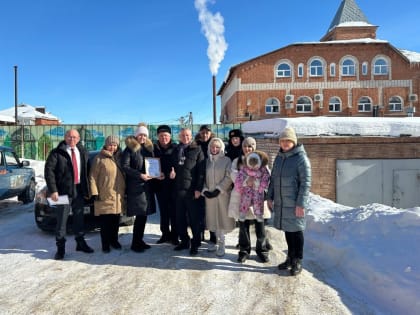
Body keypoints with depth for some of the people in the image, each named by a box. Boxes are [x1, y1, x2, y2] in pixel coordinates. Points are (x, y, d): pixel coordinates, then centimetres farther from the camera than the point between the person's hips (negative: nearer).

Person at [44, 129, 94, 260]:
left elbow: (87, 171, 13)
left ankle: (80, 243, 29)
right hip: (63, 191, -4)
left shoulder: (83, 152, 9)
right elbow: (48, 171, -9)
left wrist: (86, 189, 8)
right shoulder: (56, 153, -5)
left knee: (79, 218, 14)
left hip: (79, 191, 4)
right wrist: (53, 190, -15)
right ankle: (60, 247, 14)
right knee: (61, 220, 2)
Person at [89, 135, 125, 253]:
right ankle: (105, 244, 14)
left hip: (118, 195, 5)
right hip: (105, 196, -5)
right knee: (105, 221, 1)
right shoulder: (99, 158, -4)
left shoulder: (119, 157, 13)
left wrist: (125, 190, 13)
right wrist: (94, 193, -11)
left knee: (116, 220, 12)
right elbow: (93, 177, -6)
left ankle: (114, 240, 27)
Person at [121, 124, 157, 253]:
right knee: (140, 215, -7)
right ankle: (135, 243, 5)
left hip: (146, 185, 6)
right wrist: (140, 175, -18)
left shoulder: (148, 148, 15)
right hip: (135, 186, -6)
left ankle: (139, 240, 21)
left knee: (144, 214, 8)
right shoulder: (130, 148, -3)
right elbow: (125, 166, -11)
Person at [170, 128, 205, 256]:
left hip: (192, 190, -4)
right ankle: (184, 241, 25)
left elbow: (201, 170, -6)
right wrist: (171, 171, -3)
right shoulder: (176, 150, 13)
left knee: (194, 218, 3)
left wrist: (198, 188, -12)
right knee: (180, 218, 10)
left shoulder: (197, 150, 0)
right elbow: (172, 165, 21)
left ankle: (195, 244, 14)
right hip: (178, 189, 5)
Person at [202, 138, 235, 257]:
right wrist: (205, 190, -6)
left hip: (222, 194, -3)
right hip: (209, 195, 3)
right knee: (213, 219, 7)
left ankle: (221, 245, 6)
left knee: (222, 219, -2)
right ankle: (216, 242, 18)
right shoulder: (207, 160, 9)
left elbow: (229, 177, -7)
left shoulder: (226, 160, 0)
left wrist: (218, 189, -14)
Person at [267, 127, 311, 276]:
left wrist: (301, 204, -18)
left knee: (296, 231, 5)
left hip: (294, 204, -6)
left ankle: (297, 261, 19)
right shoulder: (278, 158, 11)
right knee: (287, 230, 15)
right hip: (280, 203, 6)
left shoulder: (301, 158, -10)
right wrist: (270, 196, 11)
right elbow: (273, 179, 17)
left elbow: (306, 183, -14)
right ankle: (290, 258, 30)